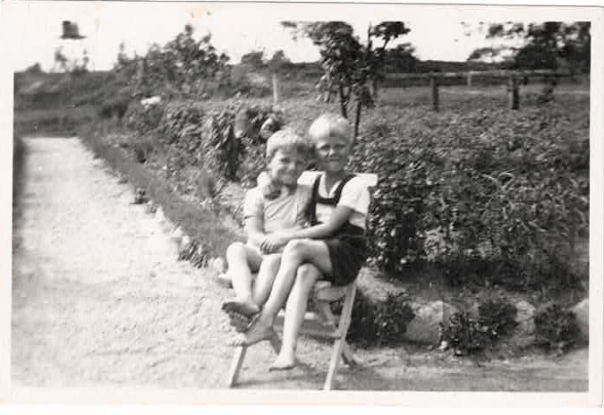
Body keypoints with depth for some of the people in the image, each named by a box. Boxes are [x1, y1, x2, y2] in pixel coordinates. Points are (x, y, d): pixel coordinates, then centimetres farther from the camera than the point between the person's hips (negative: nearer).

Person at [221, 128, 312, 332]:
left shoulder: (305, 195, 11)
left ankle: (252, 307, -46)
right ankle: (246, 299, -51)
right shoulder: (257, 195, 8)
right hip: (258, 252, 1)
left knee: (275, 260, -35)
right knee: (235, 248, -29)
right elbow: (254, 234, -2)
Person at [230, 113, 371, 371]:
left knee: (296, 247, -32)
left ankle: (266, 320, -33)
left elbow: (330, 226, -11)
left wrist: (288, 236, -15)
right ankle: (288, 348, -46)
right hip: (316, 253, 5)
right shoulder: (315, 184, 18)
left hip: (346, 255, -5)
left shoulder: (354, 187, -3)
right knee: (303, 273, -33)